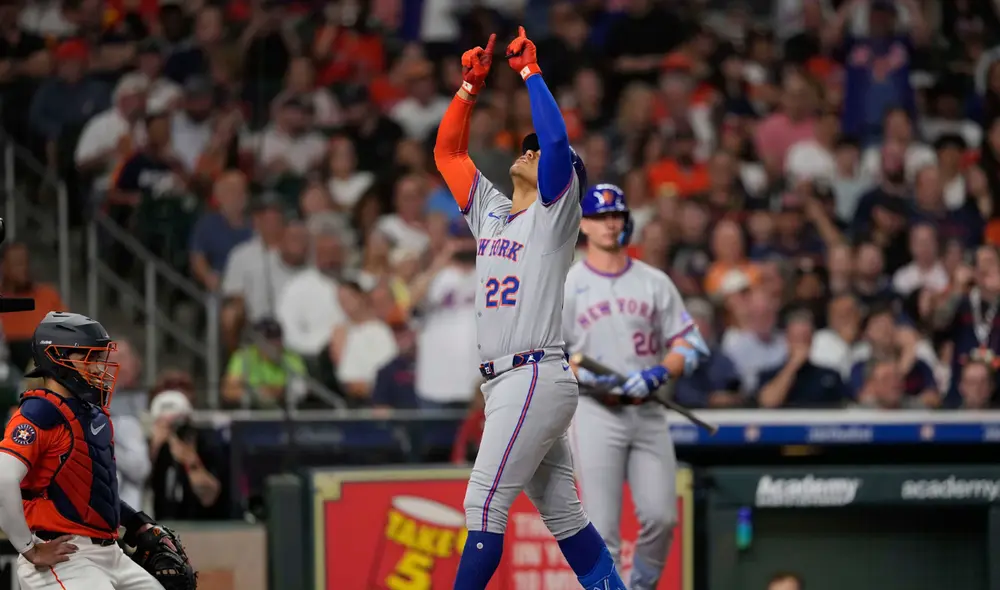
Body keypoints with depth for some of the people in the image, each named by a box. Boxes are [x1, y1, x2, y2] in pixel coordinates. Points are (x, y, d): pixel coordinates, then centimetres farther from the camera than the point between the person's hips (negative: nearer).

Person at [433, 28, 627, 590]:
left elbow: (556, 137, -16)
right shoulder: (490, 210, 19)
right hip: (505, 381, 8)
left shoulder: (555, 211, -1)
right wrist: (472, 84, 15)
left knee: (485, 503, -13)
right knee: (563, 516, 8)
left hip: (537, 375, -8)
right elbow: (448, 150, 24)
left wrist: (530, 70, -7)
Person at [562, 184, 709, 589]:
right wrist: (586, 376, -17)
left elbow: (691, 345, 8)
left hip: (648, 414, 3)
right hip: (595, 414, -3)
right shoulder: (566, 285, 4)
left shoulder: (655, 282, 12)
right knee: (602, 526, -9)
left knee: (661, 517, -5)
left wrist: (659, 374, -11)